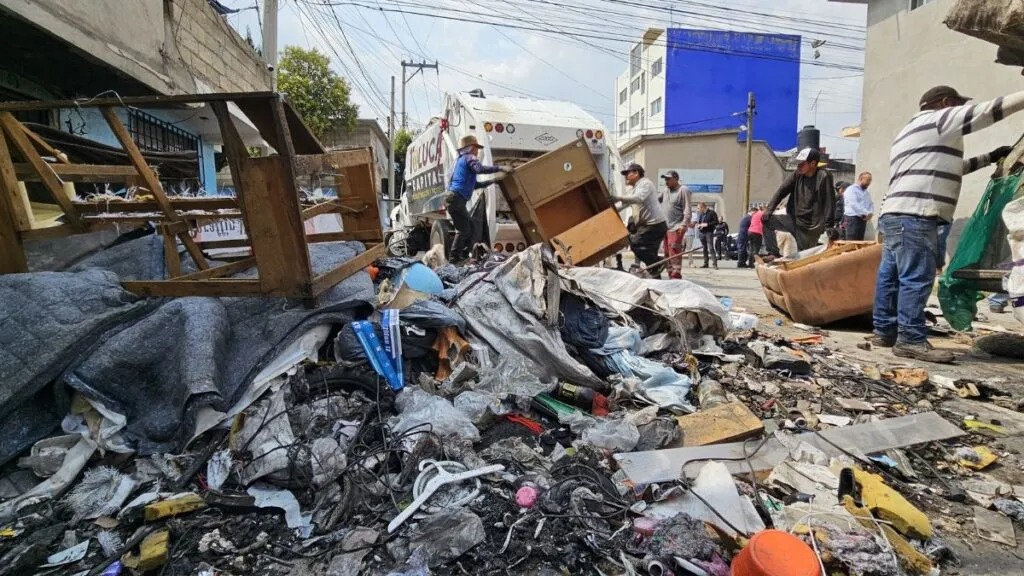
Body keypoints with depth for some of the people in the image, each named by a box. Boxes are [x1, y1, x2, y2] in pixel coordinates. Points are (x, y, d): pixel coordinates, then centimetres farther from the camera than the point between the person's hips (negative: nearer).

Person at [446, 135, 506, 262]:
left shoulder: (461, 160, 29)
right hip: (456, 199, -10)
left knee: (472, 231, 10)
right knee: (463, 230, -9)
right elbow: (480, 169, -25)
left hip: (455, 199, 10)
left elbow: (472, 184, 31)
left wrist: (491, 182, 27)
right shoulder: (469, 158, -1)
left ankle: (463, 257, 9)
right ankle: (454, 259, -9)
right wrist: (499, 168, -20)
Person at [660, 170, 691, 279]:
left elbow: (687, 210, -11)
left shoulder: (683, 190, -4)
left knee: (674, 253, -13)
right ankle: (670, 275, 15)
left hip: (676, 228, -8)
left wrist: (684, 225, -19)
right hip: (666, 227, 8)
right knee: (667, 254, 9)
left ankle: (676, 276, -12)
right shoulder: (666, 191, 18)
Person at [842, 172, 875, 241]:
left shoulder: (866, 192, 22)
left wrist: (870, 213, -4)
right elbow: (853, 204, -16)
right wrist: (866, 213, -20)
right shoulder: (851, 189, -4)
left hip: (863, 219, 8)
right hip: (852, 218, -8)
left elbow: (871, 204, 19)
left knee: (859, 242, 5)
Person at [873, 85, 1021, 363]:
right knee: (917, 278, -10)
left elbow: (948, 168, 36)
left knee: (890, 275, 9)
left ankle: (884, 331, 13)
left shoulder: (912, 130, 33)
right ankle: (911, 340, -10)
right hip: (913, 216, -10)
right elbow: (987, 112, -1)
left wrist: (991, 157, 35)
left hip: (895, 214, 10)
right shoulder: (937, 120, 4)